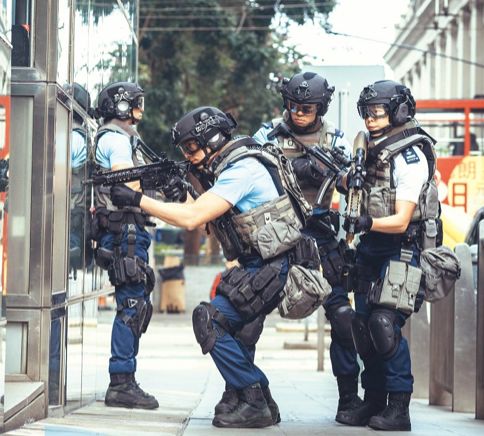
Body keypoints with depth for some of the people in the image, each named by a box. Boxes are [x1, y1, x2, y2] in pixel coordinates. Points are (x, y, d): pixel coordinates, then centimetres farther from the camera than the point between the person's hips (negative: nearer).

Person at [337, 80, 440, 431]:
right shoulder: (373, 150, 10)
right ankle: (373, 404, 18)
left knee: (385, 324, -18)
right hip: (371, 250, 8)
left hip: (400, 250, -8)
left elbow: (401, 221, -19)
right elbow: (344, 183, 17)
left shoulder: (410, 158, -14)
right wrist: (349, 179, -6)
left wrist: (369, 223, -34)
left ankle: (399, 409, -13)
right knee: (364, 326, 8)